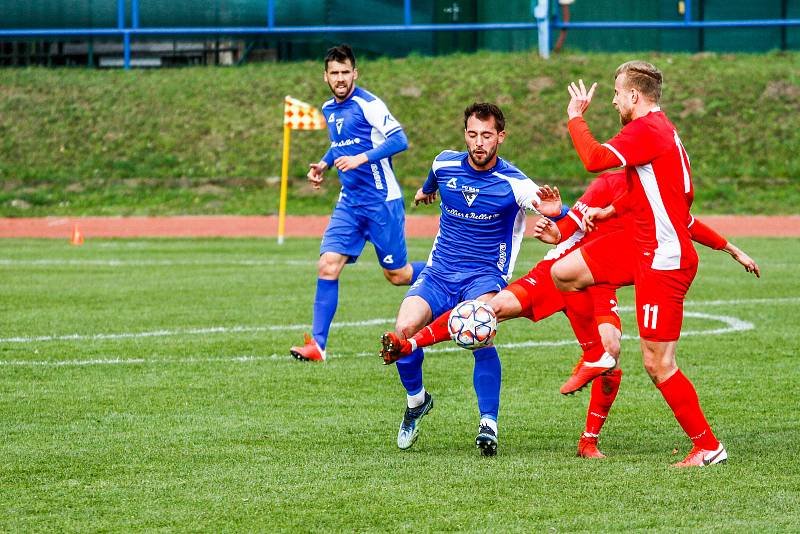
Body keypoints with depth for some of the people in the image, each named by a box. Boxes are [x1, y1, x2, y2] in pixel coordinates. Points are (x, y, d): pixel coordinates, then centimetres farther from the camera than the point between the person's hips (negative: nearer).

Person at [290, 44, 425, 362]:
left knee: (397, 275, 3)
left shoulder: (368, 104, -12)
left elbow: (399, 139, -20)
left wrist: (361, 158, -28)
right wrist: (324, 164, 13)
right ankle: (317, 344, -9)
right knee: (328, 266, -9)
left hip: (382, 201, -6)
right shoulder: (329, 109, 12)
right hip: (350, 202, 6)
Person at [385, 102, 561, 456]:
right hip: (438, 274, 4)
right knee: (404, 329, -20)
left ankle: (488, 425, -24)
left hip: (485, 277, -4)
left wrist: (555, 211, -48)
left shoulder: (514, 184, -13)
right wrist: (425, 190, 49)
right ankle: (416, 400, 8)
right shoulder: (445, 164, 0)